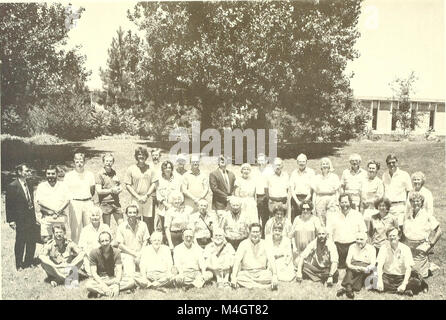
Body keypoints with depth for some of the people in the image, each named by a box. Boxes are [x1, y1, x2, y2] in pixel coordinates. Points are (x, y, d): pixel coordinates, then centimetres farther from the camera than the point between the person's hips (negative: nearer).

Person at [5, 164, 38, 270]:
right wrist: (11, 220, -14)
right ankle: (19, 265, 18)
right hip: (20, 220, -6)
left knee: (32, 241, 11)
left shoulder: (29, 185, 10)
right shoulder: (12, 186, -12)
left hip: (31, 218, 6)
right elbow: (9, 204, -11)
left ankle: (29, 261, 27)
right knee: (20, 242, 5)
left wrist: (33, 216, 13)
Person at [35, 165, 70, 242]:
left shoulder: (62, 185, 13)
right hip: (46, 218, 0)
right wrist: (53, 211, -10)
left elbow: (67, 201, 4)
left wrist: (58, 212, -10)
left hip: (62, 217, 0)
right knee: (46, 242, -7)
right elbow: (39, 202, -1)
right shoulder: (41, 186, 11)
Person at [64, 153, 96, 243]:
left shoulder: (90, 174, 10)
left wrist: (88, 198, 9)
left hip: (88, 203, 3)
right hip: (75, 203, -3)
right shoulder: (68, 175, 1)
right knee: (75, 228, -3)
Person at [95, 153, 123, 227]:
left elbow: (119, 186, 19)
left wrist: (119, 189, -4)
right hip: (105, 204, -5)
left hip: (116, 203, 5)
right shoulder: (100, 174, -7)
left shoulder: (114, 173, 10)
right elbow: (98, 191, -13)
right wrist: (111, 190, -14)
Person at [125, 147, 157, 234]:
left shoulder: (150, 169, 7)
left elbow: (154, 184, 6)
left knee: (149, 222, 3)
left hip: (148, 199, 2)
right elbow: (128, 185, 0)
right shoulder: (131, 169, 2)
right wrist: (138, 197, -8)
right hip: (135, 199, -1)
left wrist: (146, 196, -7)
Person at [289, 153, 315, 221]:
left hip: (307, 199, -2)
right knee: (294, 220, -3)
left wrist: (305, 201, -10)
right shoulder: (294, 173, 11)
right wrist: (297, 202, -6)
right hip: (295, 199, 2)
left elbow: (312, 189, -1)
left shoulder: (311, 172, 4)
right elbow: (291, 189, 6)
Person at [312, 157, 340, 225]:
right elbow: (314, 192, 15)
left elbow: (337, 192, 11)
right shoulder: (317, 177, 17)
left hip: (331, 199, -1)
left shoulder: (334, 177, 13)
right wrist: (313, 204, 8)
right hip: (320, 199, 1)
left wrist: (337, 204, 2)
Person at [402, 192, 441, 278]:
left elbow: (438, 231, -3)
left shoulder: (427, 216, -6)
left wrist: (430, 244, -5)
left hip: (421, 249, -4)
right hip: (408, 248, 4)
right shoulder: (407, 216, 6)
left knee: (420, 275, -1)